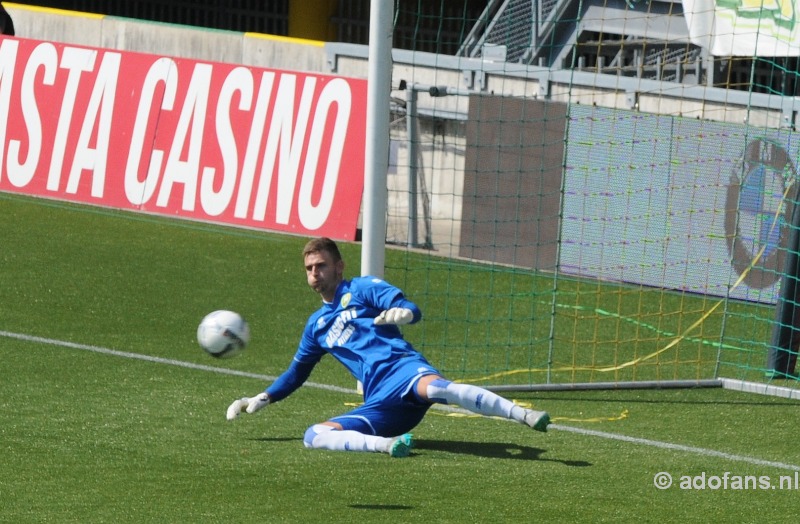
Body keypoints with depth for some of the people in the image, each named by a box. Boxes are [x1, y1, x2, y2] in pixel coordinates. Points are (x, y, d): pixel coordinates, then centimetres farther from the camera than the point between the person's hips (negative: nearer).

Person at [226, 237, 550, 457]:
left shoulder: (362, 289, 13)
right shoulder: (317, 325, 30)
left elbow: (413, 311, -1)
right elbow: (297, 372, 44)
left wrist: (403, 312, -24)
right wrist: (262, 399, 37)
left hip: (403, 369, -5)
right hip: (380, 406, 5)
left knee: (435, 387, -42)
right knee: (313, 436, -21)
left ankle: (527, 417, -51)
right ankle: (387, 444, -44)